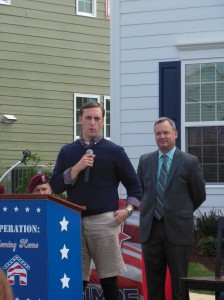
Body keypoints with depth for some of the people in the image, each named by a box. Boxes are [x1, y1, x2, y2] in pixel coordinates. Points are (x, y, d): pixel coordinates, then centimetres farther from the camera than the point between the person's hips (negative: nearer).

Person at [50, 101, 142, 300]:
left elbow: (134, 184, 11)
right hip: (75, 221, 2)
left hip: (104, 220, -2)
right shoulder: (67, 152, 11)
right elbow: (55, 186, 2)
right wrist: (77, 168, -10)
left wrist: (129, 209, -4)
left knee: (108, 278, -1)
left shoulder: (114, 151, 6)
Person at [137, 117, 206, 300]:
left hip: (177, 230, -3)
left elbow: (199, 195, 6)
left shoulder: (190, 162, -2)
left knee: (179, 284, 2)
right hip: (151, 229, 3)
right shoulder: (145, 161, 8)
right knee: (153, 282, 7)